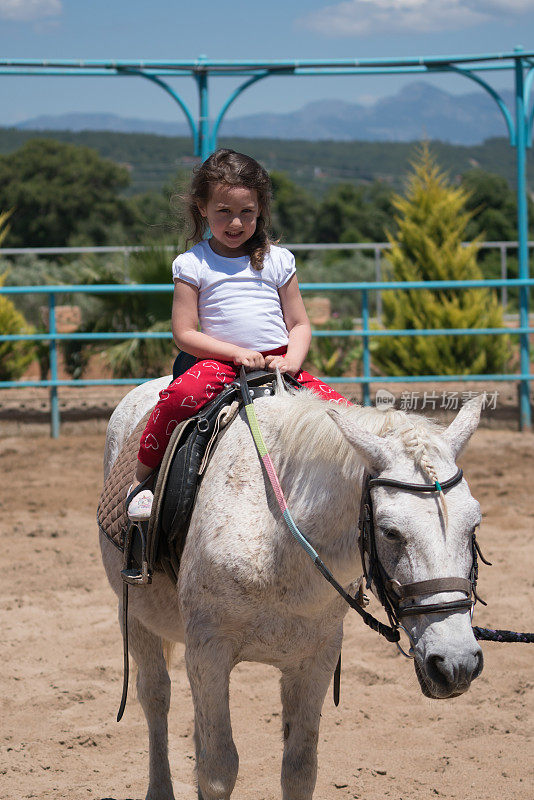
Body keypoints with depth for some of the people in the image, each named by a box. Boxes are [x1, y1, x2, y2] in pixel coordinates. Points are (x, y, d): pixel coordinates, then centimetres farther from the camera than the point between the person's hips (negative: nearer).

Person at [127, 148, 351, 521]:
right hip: (220, 361, -2)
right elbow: (185, 333, -1)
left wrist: (292, 361, -9)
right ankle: (142, 476, -15)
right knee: (180, 396, -33)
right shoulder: (192, 265, 3)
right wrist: (236, 353, -14)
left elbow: (299, 324, 12)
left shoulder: (278, 260, 11)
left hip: (279, 362, 3)